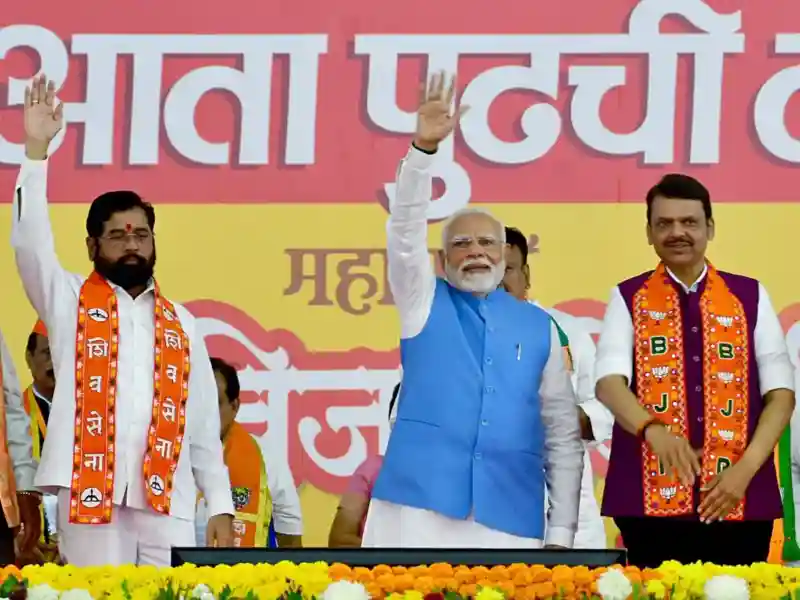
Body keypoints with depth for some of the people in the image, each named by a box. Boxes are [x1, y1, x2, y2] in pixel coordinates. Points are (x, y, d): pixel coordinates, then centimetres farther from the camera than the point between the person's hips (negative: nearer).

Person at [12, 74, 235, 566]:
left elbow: (204, 424, 16)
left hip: (168, 500, 2)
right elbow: (30, 243, -6)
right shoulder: (69, 301, 11)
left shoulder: (180, 323, 18)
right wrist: (37, 148, -13)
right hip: (91, 491, -2)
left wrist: (221, 505, 7)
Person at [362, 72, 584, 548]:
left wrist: (562, 531, 6)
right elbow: (405, 232, -5)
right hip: (420, 511, -1)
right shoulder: (425, 302, 13)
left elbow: (564, 434, 12)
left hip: (508, 521, 1)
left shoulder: (538, 327, 13)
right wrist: (424, 150, -20)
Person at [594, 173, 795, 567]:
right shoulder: (628, 299, 6)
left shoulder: (751, 298, 9)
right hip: (651, 499, -1)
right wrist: (654, 431, -29)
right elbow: (608, 381, -9)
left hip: (739, 498, 1)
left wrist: (746, 469, -10)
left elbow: (781, 393, 5)